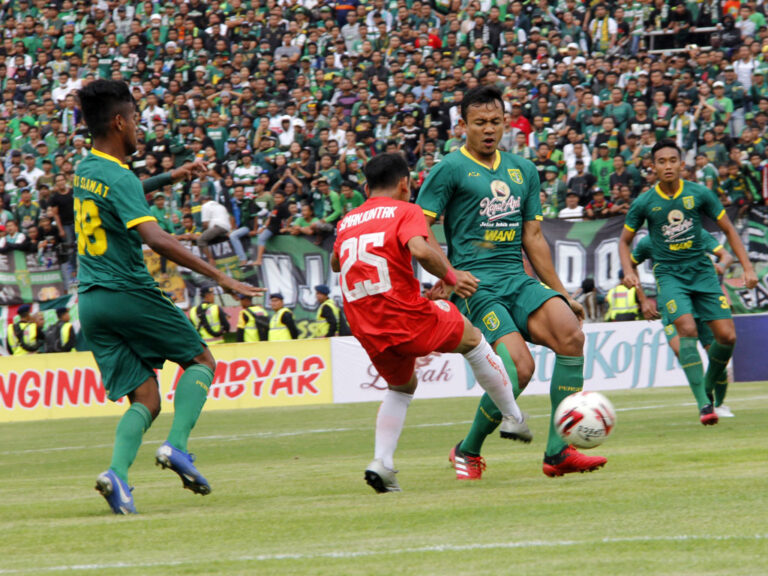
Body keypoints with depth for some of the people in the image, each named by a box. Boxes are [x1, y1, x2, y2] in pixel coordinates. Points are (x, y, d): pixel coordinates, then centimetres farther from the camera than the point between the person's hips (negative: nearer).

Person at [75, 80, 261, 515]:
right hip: (128, 293, -7)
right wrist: (219, 276, -27)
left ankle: (118, 472, -17)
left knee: (146, 400, 7)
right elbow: (155, 239, -26)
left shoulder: (84, 171, 12)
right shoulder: (121, 179, -14)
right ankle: (177, 446, -8)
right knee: (202, 360, 11)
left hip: (90, 301, 7)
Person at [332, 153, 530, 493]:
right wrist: (449, 276, -5)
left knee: (402, 386, 29)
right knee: (472, 339, 22)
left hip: (369, 333, 5)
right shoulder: (405, 212, 0)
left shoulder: (346, 222, 17)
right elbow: (420, 249, -20)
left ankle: (381, 462, 9)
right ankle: (512, 417, 27)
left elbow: (336, 262, 36)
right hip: (409, 317, -5)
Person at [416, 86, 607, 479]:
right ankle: (468, 451, 2)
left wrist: (561, 293, 21)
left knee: (571, 334, -22)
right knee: (520, 367, -22)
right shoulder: (451, 169, 0)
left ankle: (558, 452, -17)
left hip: (518, 279, 6)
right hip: (477, 284, -6)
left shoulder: (523, 170, 19)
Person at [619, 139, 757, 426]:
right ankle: (703, 403, -27)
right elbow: (624, 241, 9)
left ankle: (708, 389, 19)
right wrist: (628, 271, -9)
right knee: (687, 329, -25)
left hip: (702, 271, 2)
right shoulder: (644, 203, -3)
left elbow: (728, 230, 7)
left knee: (727, 336, -8)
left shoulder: (699, 194, -2)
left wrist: (747, 267, 0)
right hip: (669, 274, -2)